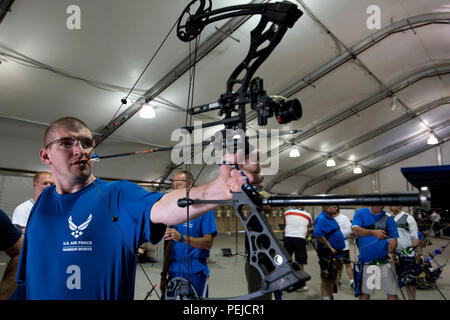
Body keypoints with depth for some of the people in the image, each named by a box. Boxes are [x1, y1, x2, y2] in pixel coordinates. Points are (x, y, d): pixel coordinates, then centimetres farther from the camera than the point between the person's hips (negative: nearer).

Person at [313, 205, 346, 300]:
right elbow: (318, 235, -30)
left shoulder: (331, 218, 12)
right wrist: (330, 247, -22)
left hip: (335, 253, 10)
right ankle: (325, 297, 10)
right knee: (326, 278, 0)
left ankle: (331, 297, 32)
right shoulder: (321, 219, -19)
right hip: (327, 254, -10)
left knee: (332, 278, 19)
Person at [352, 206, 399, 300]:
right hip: (365, 261, 0)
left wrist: (391, 252, -20)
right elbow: (355, 230, -12)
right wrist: (373, 232, -26)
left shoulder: (388, 218, 3)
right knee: (364, 292, 9)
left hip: (385, 261, 0)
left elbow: (393, 238, -1)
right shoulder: (360, 213, 2)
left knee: (392, 292, 2)